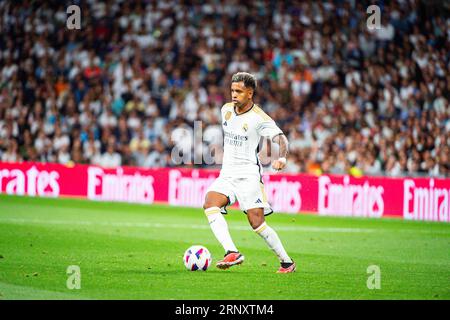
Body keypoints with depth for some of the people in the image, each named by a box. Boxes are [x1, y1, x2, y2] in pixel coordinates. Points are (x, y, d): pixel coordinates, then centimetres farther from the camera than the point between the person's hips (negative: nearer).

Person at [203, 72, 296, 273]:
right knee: (210, 204, -23)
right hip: (227, 173, 6)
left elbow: (281, 139, -20)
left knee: (257, 223, -13)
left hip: (248, 174, -6)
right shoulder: (226, 109, 9)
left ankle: (286, 262, 6)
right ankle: (232, 253, -32)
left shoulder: (259, 118, -10)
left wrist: (282, 158, -39)